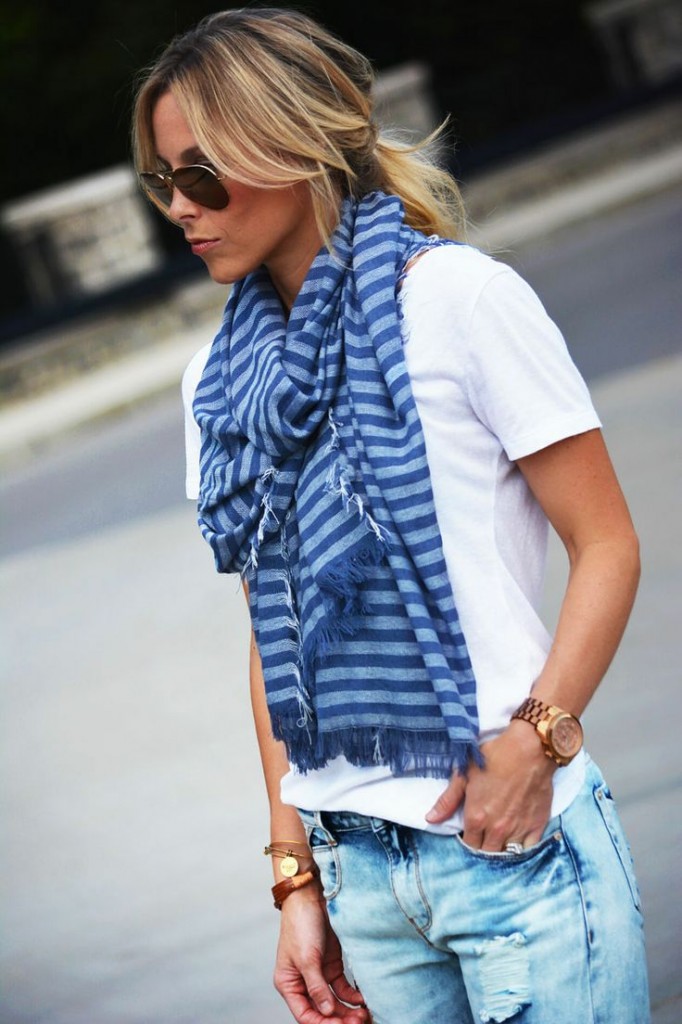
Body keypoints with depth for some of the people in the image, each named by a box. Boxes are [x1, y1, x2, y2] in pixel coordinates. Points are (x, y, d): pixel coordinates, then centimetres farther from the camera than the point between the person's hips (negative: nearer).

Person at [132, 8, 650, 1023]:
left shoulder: (454, 297, -4)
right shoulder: (220, 382, 11)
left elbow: (607, 546, -5)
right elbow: (273, 637, 14)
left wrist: (532, 740, -18)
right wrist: (296, 877, 8)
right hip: (357, 867, 5)